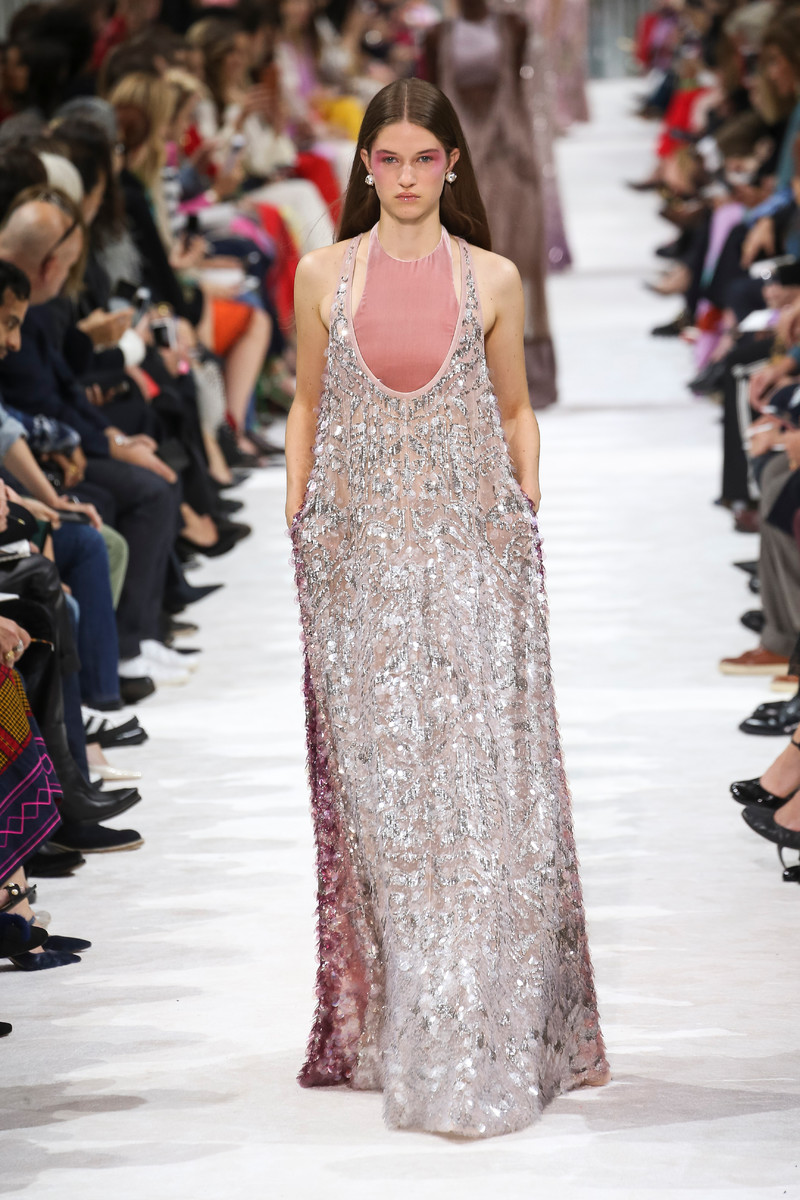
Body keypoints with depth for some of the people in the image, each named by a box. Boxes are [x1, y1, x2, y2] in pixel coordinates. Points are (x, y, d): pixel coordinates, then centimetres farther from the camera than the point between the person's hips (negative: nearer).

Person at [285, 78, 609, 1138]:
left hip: (471, 550, -1)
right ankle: (385, 1024, 10)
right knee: (373, 776, 2)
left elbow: (516, 413, 12)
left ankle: (488, 1037, 0)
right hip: (360, 552, 1)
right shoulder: (325, 274, 6)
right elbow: (307, 406, 13)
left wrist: (526, 512, 3)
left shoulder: (492, 280, 4)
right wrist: (296, 518, 6)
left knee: (480, 770, -5)